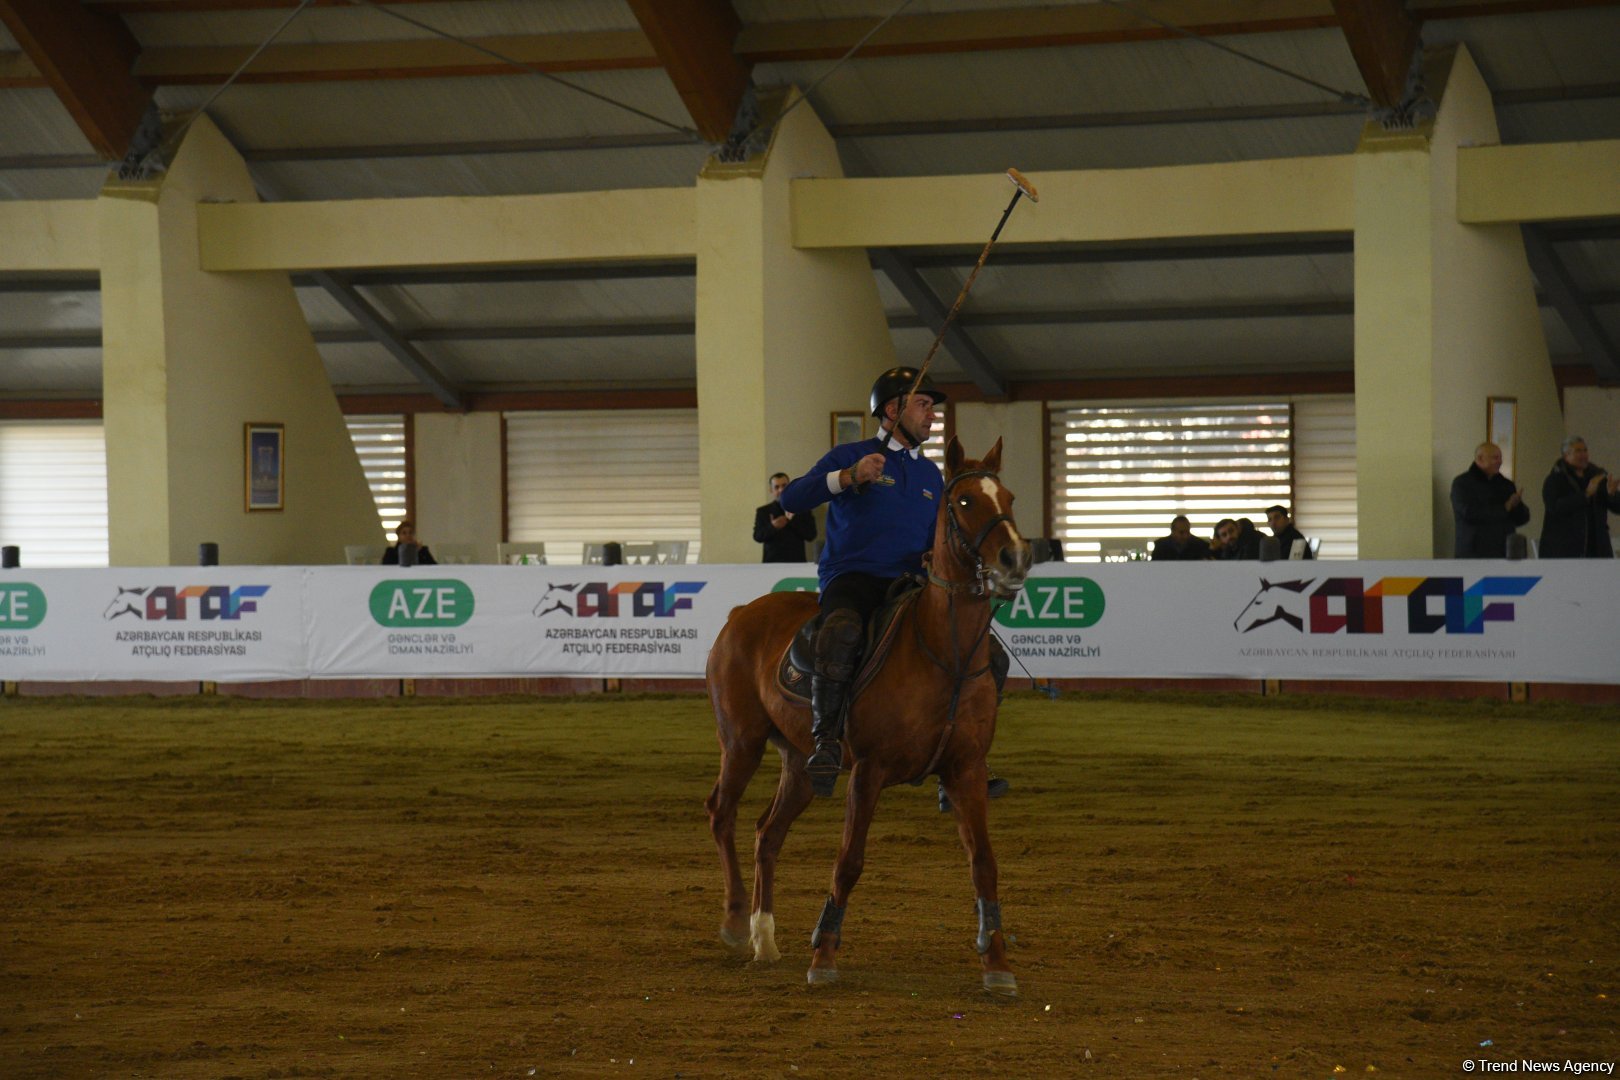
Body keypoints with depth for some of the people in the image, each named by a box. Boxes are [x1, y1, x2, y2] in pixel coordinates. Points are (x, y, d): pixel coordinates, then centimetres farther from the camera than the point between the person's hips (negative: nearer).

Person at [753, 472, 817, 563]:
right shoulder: (763, 512, 11)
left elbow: (811, 535, 1)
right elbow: (757, 537, 4)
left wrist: (793, 520, -13)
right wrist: (772, 527, -15)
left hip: (797, 562, 0)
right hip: (772, 562, 0)